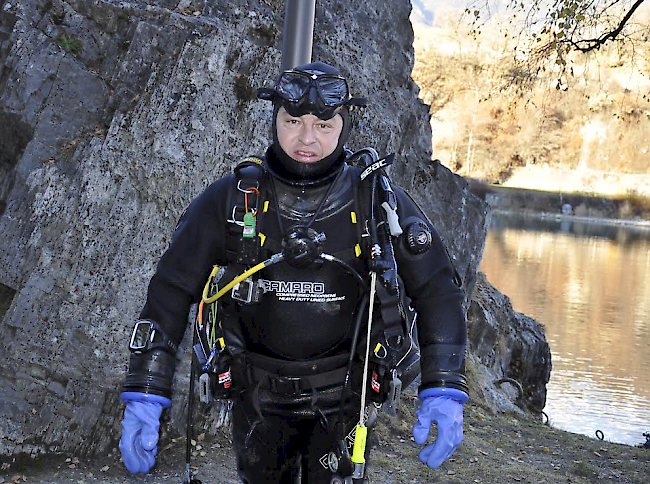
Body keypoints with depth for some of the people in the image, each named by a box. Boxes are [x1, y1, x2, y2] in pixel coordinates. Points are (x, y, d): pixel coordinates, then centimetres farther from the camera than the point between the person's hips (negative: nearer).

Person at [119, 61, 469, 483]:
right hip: (259, 396, 1)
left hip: (343, 397, -1)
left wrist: (445, 391, -16)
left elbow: (437, 290, -5)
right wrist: (145, 394, -13)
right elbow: (172, 290, -6)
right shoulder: (230, 199, -8)